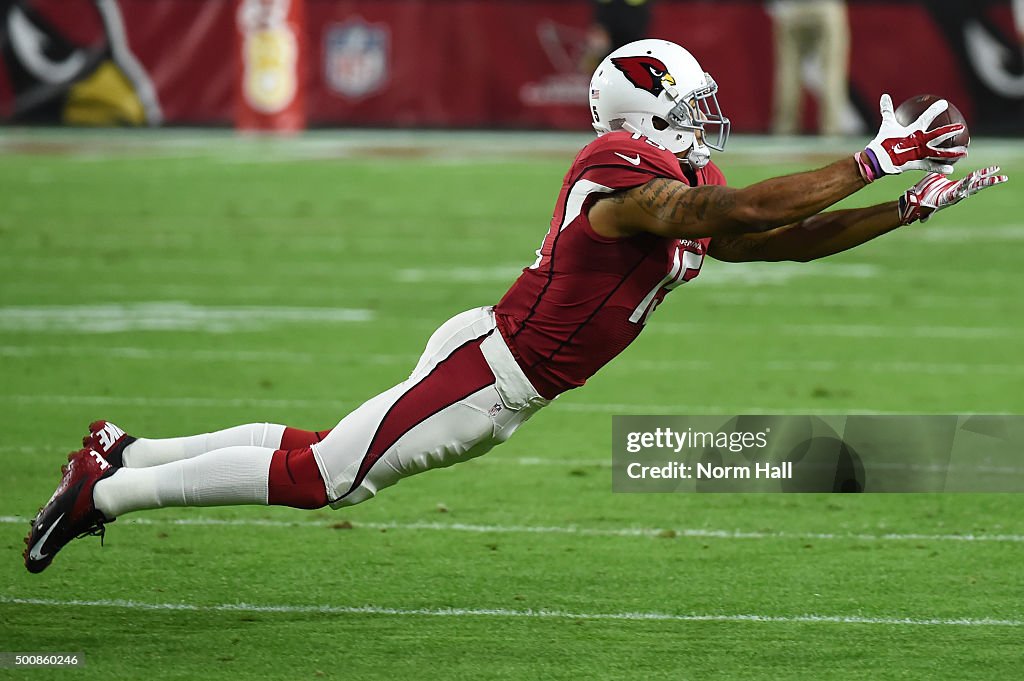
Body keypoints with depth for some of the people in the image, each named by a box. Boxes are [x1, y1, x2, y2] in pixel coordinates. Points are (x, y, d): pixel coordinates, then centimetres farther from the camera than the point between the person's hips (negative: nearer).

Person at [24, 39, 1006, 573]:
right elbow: (750, 214, -31)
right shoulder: (631, 181, -22)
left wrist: (907, 209, 6)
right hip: (487, 373, -9)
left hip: (499, 395, 9)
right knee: (317, 477, -4)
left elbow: (785, 241, 13)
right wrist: (872, 161, -26)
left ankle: (126, 455, 21)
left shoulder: (681, 185, 9)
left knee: (321, 463, 14)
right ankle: (104, 490, 3)